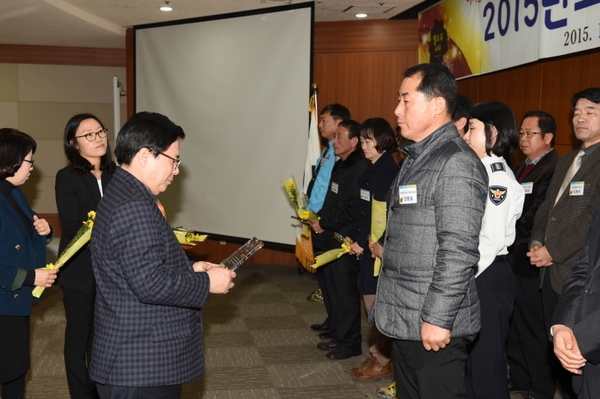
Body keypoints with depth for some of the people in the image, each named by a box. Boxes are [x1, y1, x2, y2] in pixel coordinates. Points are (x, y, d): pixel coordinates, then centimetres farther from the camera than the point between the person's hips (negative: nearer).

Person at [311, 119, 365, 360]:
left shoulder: (358, 169, -16)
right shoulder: (339, 166, 14)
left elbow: (352, 211, -22)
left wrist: (324, 223, -13)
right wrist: (319, 220, 4)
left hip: (344, 242, -9)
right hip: (330, 239, 9)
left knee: (345, 292, 1)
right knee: (332, 289, 15)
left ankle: (350, 343, 14)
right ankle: (339, 336, 28)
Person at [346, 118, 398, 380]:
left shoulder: (388, 171, -15)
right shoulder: (372, 170, 12)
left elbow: (385, 216, -19)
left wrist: (363, 242, -15)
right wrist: (353, 236, 7)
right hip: (367, 244, 9)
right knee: (371, 302, 13)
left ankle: (383, 361, 13)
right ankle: (378, 354, 25)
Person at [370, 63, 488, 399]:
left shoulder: (457, 163, -16)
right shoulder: (416, 157, 14)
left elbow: (458, 252, -22)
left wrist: (438, 318, -22)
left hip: (432, 323, -9)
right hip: (404, 319, 9)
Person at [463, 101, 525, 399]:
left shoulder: (498, 177, -15)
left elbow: (492, 239, -21)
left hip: (486, 276, -9)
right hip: (473, 275, 9)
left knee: (484, 358, 4)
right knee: (469, 356, 18)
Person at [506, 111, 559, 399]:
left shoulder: (554, 169, -14)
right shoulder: (520, 169, 17)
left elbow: (537, 217, -19)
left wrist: (513, 243, -11)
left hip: (531, 262, -9)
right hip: (512, 258, 9)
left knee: (534, 328, 2)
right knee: (513, 325, 17)